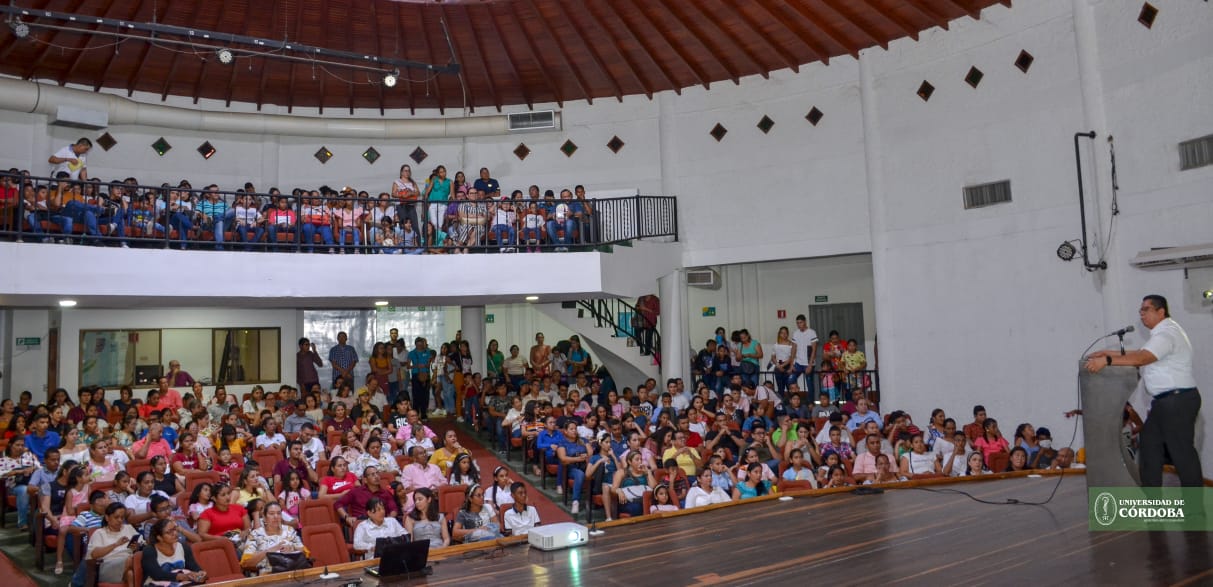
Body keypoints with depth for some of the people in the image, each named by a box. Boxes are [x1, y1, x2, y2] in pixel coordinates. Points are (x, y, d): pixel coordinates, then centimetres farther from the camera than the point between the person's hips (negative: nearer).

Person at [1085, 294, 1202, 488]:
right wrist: (1108, 353, 10)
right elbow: (1139, 354, 16)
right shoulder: (1162, 333, 17)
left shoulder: (1167, 333, -15)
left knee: (1182, 450, -4)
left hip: (1178, 400, -10)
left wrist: (1107, 360, -30)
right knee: (1149, 446, 12)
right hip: (1165, 401, 10)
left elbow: (1142, 358, -28)